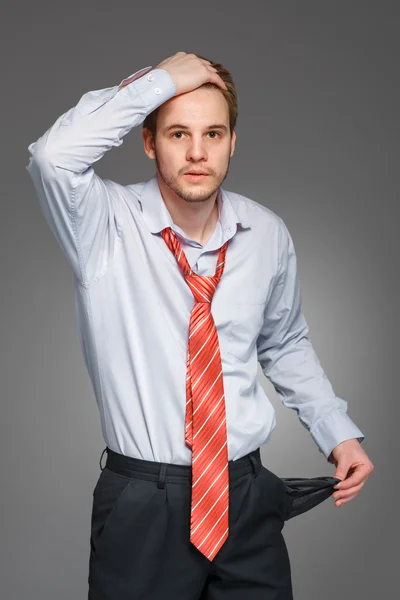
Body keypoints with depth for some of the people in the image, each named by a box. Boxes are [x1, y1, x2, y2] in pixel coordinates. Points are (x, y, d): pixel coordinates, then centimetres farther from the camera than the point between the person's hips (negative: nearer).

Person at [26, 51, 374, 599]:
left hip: (247, 495, 4)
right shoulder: (109, 224, -11)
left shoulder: (268, 235, 0)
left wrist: (338, 432, 7)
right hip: (141, 505, -3)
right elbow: (54, 156, -33)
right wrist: (160, 81, -25)